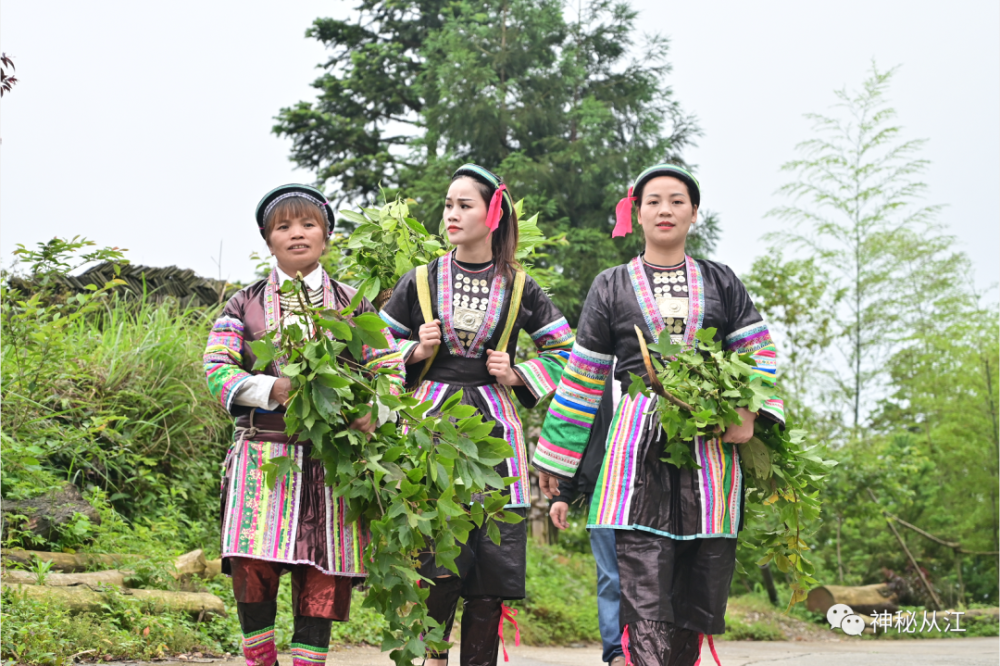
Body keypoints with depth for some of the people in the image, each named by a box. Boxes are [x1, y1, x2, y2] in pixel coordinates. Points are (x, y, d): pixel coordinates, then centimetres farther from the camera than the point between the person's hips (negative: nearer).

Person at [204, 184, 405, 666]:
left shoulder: (353, 305, 15)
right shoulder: (245, 305, 12)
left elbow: (390, 369, 9)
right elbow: (216, 370, 0)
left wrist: (373, 413, -12)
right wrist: (276, 388, -16)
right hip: (263, 456, -1)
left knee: (322, 582, -4)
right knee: (252, 570, -13)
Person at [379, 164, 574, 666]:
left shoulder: (518, 288, 6)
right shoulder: (420, 282, 6)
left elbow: (563, 351, 16)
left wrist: (517, 375, 2)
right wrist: (417, 352, -4)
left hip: (493, 424, 1)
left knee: (495, 556, -2)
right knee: (437, 555, -9)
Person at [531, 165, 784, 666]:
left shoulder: (721, 284, 17)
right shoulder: (611, 287, 13)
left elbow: (759, 355, 11)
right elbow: (583, 376, 12)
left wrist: (749, 414, -8)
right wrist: (554, 457, 11)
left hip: (709, 444, 2)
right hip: (638, 448, -2)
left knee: (699, 590, 1)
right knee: (642, 594, -13)